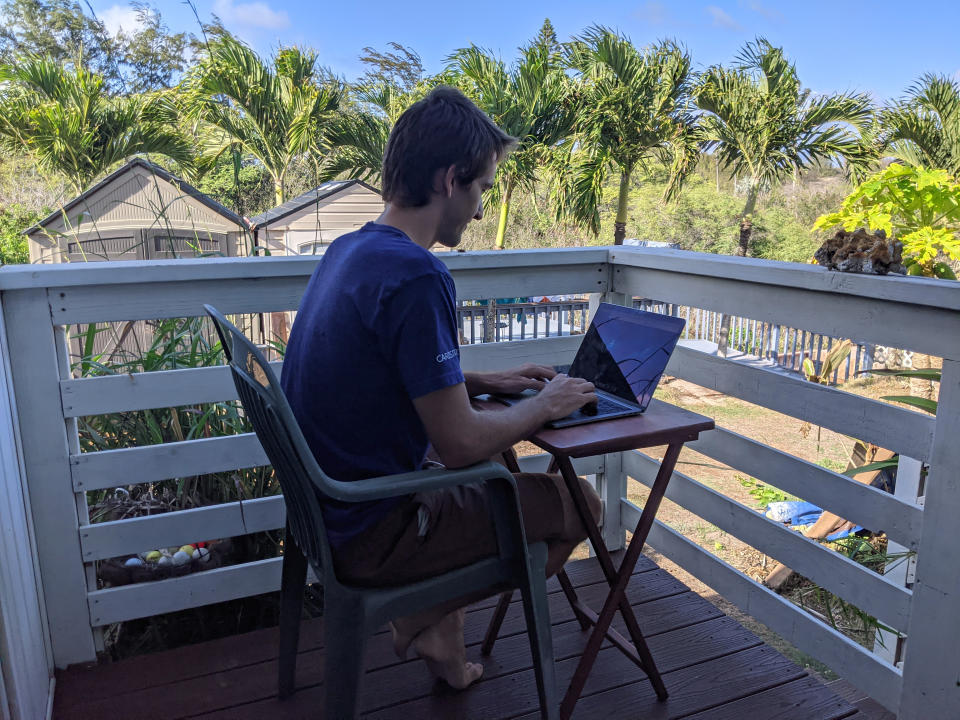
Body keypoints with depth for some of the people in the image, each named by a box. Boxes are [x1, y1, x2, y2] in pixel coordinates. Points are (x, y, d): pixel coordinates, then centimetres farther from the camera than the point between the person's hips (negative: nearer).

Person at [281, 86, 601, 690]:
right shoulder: (417, 276, -26)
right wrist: (544, 406, -7)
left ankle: (443, 639, 26)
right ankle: (429, 616, 12)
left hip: (330, 501, 9)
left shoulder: (348, 249, 4)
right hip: (371, 535, -9)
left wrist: (484, 382, 9)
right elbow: (460, 445, -24)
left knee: (494, 464, 29)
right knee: (579, 504, 2)